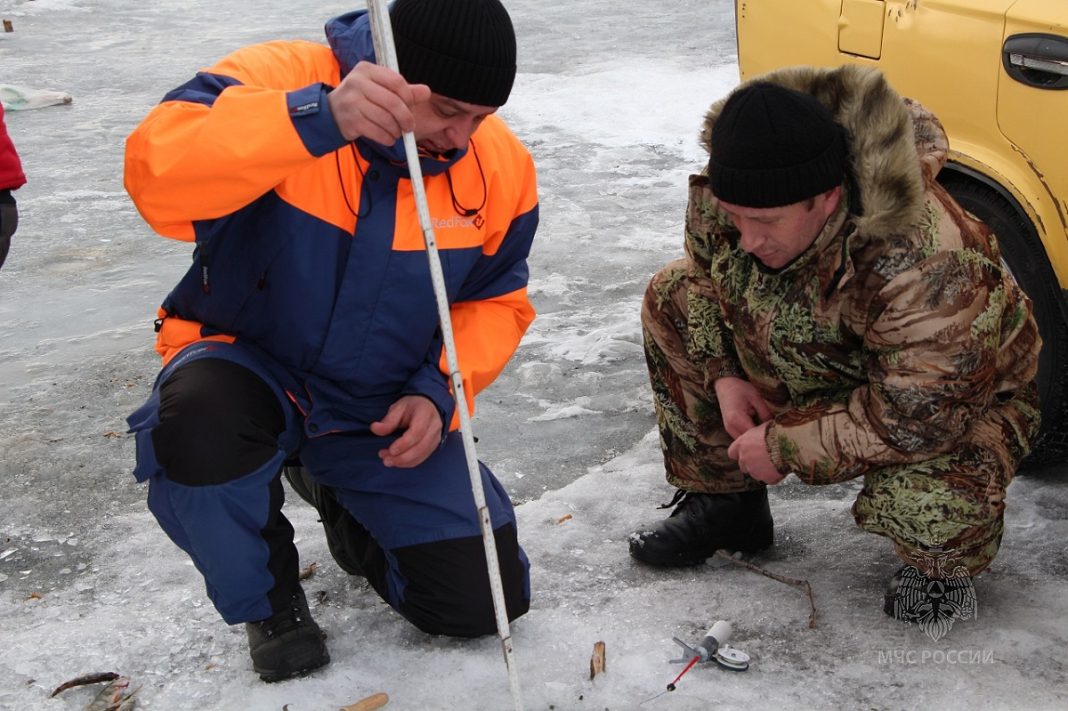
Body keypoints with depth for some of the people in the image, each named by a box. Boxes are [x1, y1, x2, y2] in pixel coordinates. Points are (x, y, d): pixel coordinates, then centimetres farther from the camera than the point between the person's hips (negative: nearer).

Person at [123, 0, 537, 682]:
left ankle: (338, 495, 27)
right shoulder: (278, 81, -22)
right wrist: (318, 121, -52)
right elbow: (157, 175, -40)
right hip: (251, 374, -3)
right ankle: (267, 596, -4)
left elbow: (496, 301, 4)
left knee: (484, 600, -4)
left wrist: (439, 392, -14)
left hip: (386, 417, 3)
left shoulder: (500, 164, -9)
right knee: (199, 422, -40)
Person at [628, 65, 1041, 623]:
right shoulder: (719, 200, -21)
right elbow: (707, 266, 3)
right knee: (673, 297, -5)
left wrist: (784, 445, -27)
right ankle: (724, 502, 9)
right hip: (816, 370, 7)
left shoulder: (926, 266, -42)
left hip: (964, 396, -6)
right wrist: (723, 376, -11)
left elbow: (918, 418, -36)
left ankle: (943, 563, 5)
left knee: (929, 511, -39)